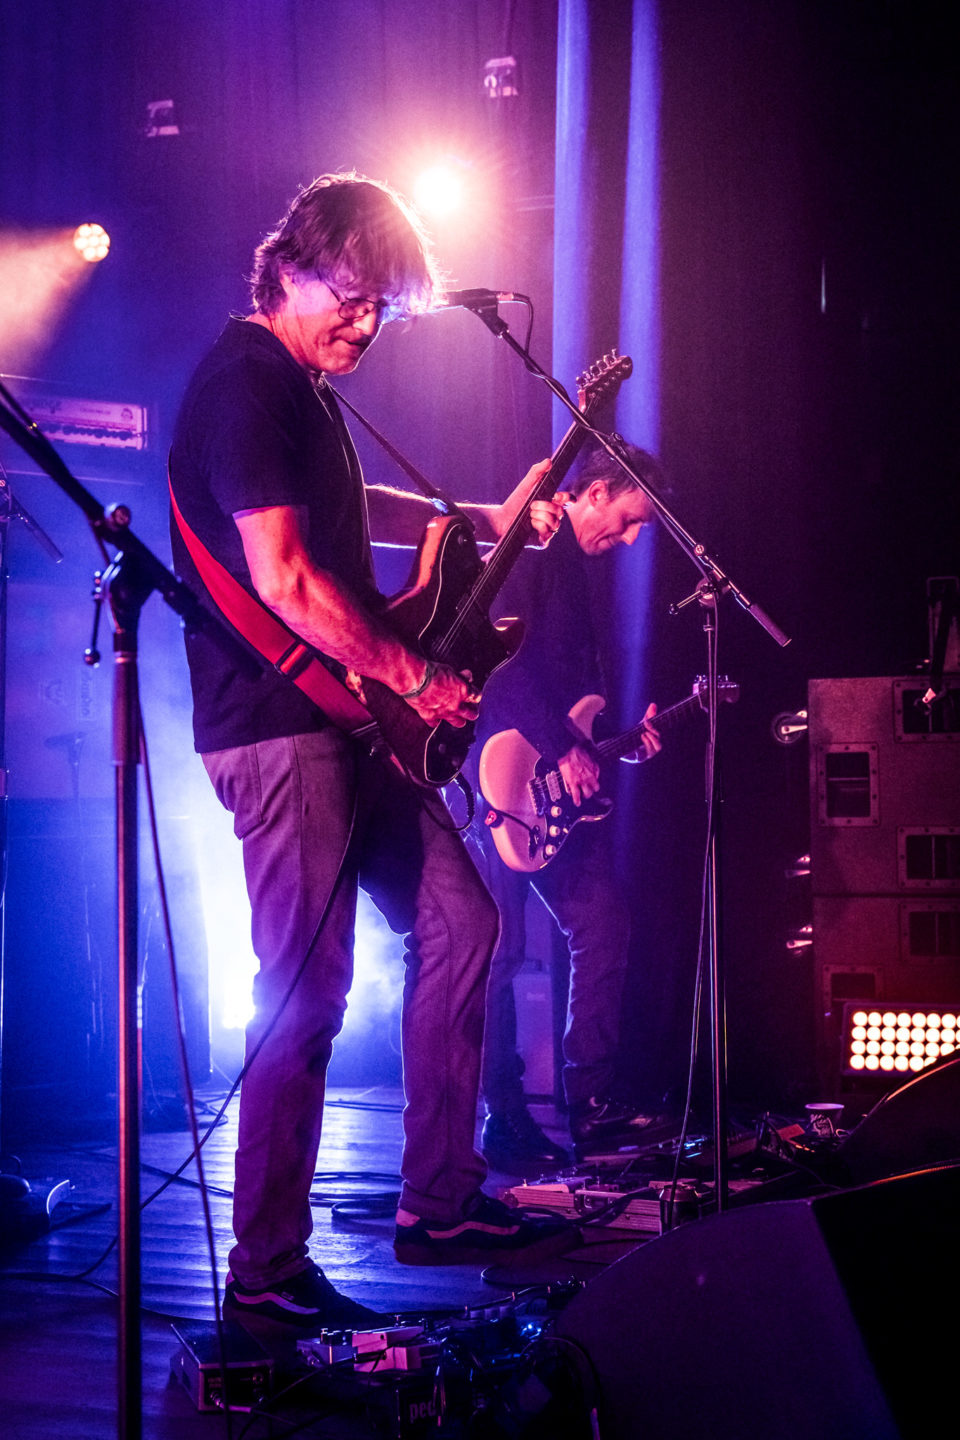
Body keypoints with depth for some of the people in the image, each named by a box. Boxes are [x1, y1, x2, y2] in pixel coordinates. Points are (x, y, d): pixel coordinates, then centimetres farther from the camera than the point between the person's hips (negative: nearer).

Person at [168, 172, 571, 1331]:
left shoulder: (300, 387, 17)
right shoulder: (244, 384, -14)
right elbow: (284, 579, -22)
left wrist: (483, 519, 28)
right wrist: (412, 676, -13)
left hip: (350, 723, 11)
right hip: (278, 728, -11)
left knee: (459, 922, 12)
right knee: (305, 997, -9)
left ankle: (440, 1203, 20)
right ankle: (267, 1271, 0)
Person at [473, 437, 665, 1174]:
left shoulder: (574, 568, 21)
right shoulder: (526, 550, -9)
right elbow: (507, 658, -21)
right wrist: (562, 750, -22)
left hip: (563, 786, 10)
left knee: (604, 926, 6)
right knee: (503, 945, -4)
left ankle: (594, 1100, 11)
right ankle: (505, 1119, 2)